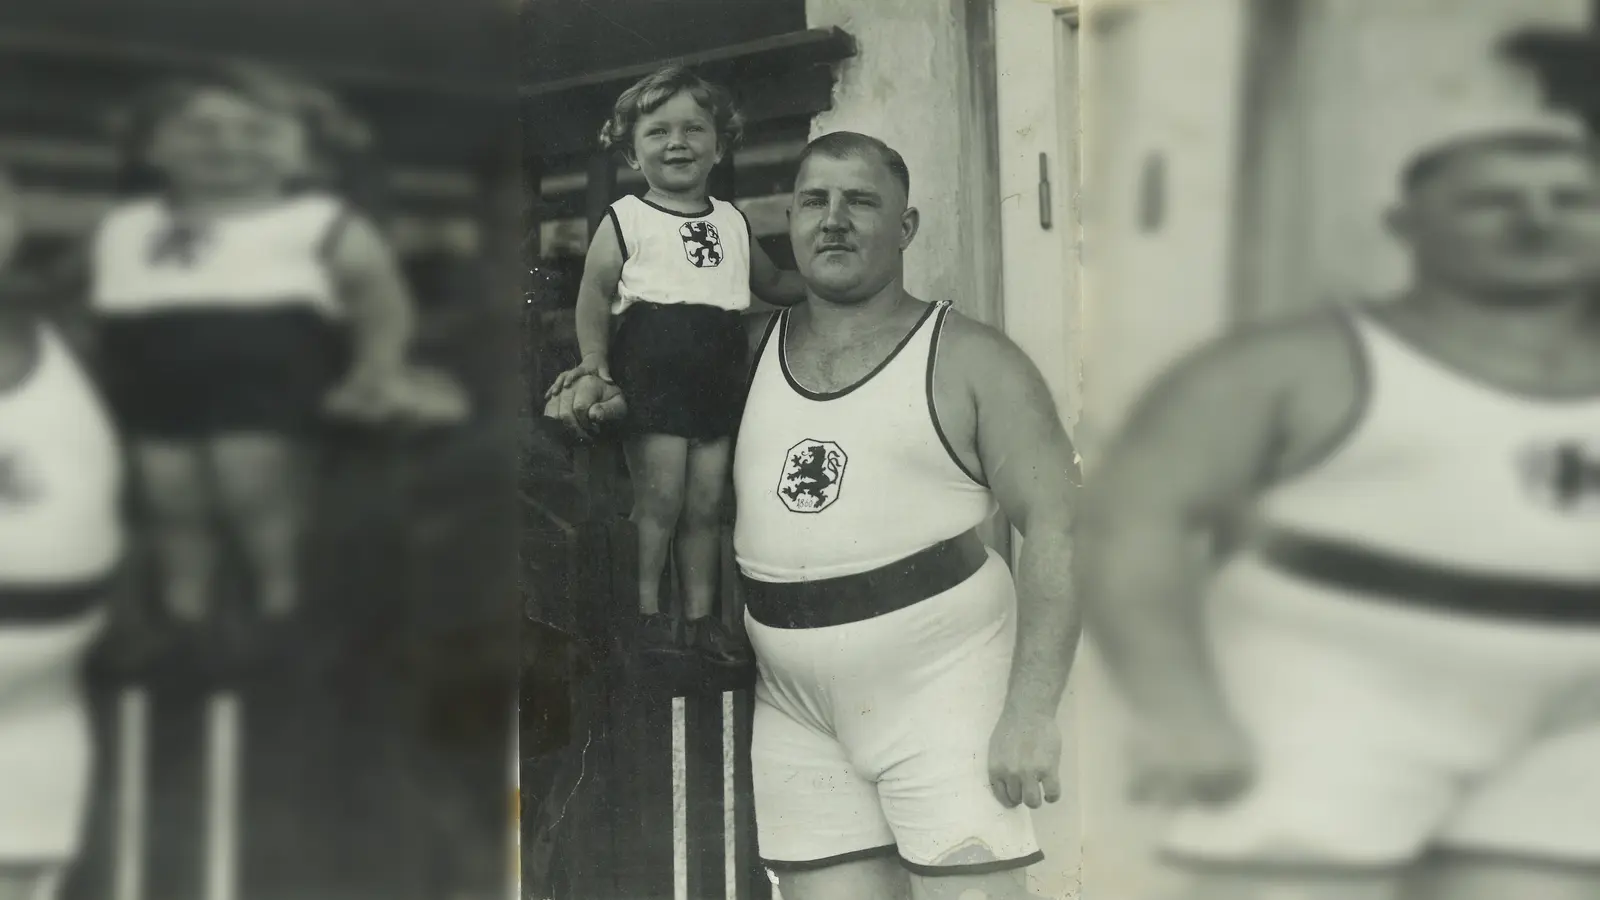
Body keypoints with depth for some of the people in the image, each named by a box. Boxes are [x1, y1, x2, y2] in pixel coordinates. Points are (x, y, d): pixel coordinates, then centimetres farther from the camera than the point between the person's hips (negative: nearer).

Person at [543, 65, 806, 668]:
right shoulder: (626, 221, 1)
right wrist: (594, 356, -14)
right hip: (652, 375, -4)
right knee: (659, 499, -7)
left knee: (707, 504, 6)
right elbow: (595, 293, -1)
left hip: (717, 381, 4)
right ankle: (646, 613, 5)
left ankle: (701, 618, 13)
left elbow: (771, 283, 27)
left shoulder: (732, 222, 15)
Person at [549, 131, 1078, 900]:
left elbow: (1057, 526, -9)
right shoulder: (753, 349, 10)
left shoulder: (969, 360, -4)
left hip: (939, 690, -4)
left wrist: (1031, 710, -18)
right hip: (795, 711, 5)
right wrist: (603, 396, 3)